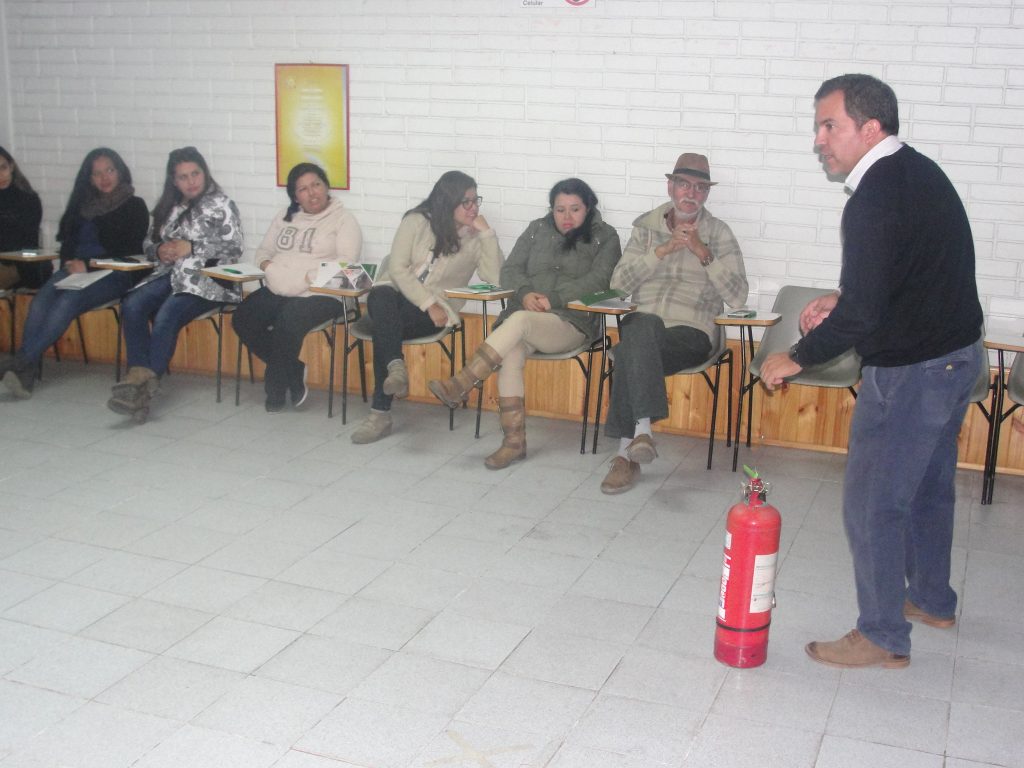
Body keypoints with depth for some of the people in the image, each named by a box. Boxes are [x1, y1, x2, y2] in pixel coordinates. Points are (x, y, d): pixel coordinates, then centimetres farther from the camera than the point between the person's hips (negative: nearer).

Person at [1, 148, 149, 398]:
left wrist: (88, 264, -10)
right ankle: (24, 373, -41)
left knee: (68, 301, -34)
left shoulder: (134, 206, 7)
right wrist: (70, 263, 0)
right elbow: (67, 241, 23)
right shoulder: (82, 204, 23)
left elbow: (130, 252, -2)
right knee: (41, 300, -28)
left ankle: (21, 363, -39)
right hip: (75, 269, 5)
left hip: (113, 275, -4)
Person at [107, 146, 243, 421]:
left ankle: (145, 383, -29)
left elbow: (234, 249, -5)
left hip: (204, 280, -6)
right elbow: (149, 242, 25)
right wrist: (159, 251, 0)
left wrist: (191, 248, -11)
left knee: (165, 317, -31)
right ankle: (139, 376, -34)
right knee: (132, 306, -24)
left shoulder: (221, 205, 3)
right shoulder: (169, 206, 21)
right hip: (170, 275, 6)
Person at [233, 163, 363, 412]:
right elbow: (264, 249, 23)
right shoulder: (285, 217, 20)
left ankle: (276, 388, -10)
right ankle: (294, 372, -3)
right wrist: (266, 264, -1)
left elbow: (346, 262, -10)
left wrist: (312, 275, -23)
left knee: (287, 323, -33)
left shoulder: (343, 220, 2)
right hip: (278, 290, 6)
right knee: (243, 318, -18)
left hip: (320, 294, -6)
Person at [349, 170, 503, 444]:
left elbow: (495, 277, -11)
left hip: (435, 311, -1)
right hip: (397, 293, 1)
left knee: (384, 325, -32)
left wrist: (487, 232, -14)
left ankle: (381, 413, -33)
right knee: (380, 297, -36)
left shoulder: (475, 237, 2)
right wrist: (429, 304, -17)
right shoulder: (418, 221, 1)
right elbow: (397, 268, -6)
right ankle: (396, 367, -51)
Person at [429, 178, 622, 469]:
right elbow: (510, 270, 15)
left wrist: (553, 299, -17)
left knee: (519, 320, -35)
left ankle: (460, 385, -35)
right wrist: (525, 293, -8)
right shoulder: (537, 230, 20)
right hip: (524, 315, 4)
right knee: (511, 355, -31)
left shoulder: (604, 237, 8)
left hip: (572, 322, -3)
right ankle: (514, 441, -28)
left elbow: (597, 281, -6)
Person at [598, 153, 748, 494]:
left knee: (631, 352, -32)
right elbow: (619, 283, 3)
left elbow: (737, 297, -3)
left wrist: (703, 254, -12)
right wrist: (662, 250, -7)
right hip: (642, 324, 2)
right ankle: (642, 429, -36)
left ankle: (626, 452, -29)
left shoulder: (719, 233, 7)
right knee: (643, 326, -34)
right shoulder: (647, 225, 13)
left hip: (689, 334, -2)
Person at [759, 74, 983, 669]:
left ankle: (884, 637, 12)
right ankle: (933, 601, 40)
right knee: (929, 486, 23)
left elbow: (862, 314, -27)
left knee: (874, 504, 1)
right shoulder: (920, 171, 8)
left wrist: (796, 359, -14)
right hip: (958, 353, 10)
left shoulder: (877, 199, -23)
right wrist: (841, 299, 8)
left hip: (912, 370, -10)